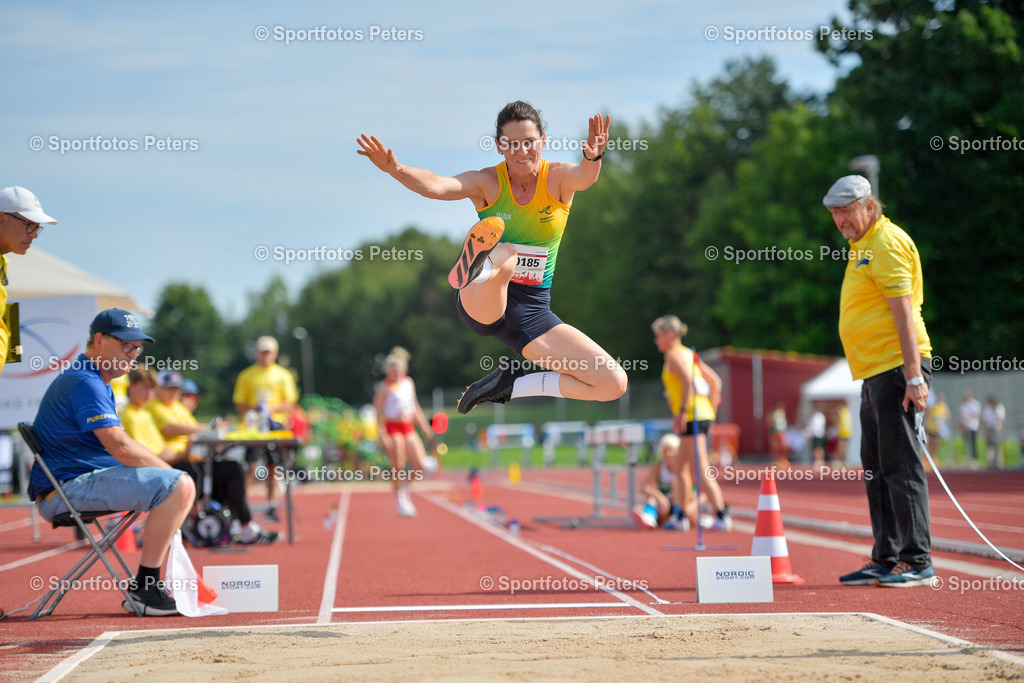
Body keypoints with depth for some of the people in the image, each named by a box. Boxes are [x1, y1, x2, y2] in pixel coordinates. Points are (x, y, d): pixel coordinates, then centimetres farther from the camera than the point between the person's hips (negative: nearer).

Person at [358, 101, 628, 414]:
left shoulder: (558, 179, -3)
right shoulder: (488, 183, -4)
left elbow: (584, 177, -27)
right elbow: (436, 186, -23)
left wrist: (593, 158, -52)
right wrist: (395, 169, -44)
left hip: (531, 312, 3)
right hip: (482, 303, -3)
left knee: (614, 383, -7)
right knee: (504, 254, -38)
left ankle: (509, 383, 5)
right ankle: (475, 268, -75)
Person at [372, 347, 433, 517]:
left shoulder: (409, 383, 10)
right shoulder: (385, 387, -8)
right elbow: (378, 412, -9)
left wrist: (424, 425, 15)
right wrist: (382, 435, -16)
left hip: (408, 427, 6)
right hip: (392, 428, -6)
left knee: (420, 465, -5)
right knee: (398, 467, -6)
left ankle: (405, 486, 20)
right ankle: (400, 500, 7)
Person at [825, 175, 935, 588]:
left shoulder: (888, 244, -10)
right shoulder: (863, 247, 20)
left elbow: (904, 311, -17)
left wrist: (914, 375, -22)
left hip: (896, 369, -10)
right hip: (875, 372, 10)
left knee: (901, 466, -9)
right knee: (876, 468, 12)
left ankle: (918, 562, -7)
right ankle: (885, 561, 17)